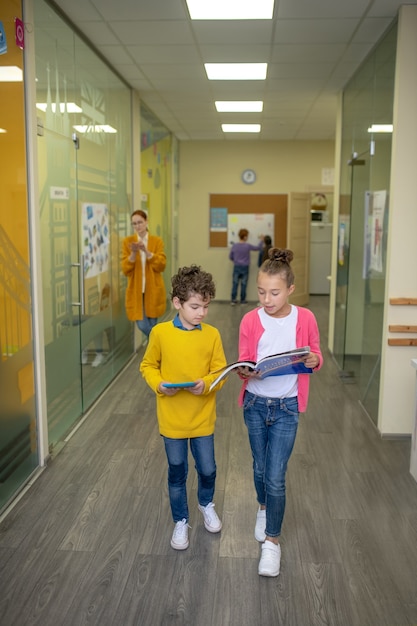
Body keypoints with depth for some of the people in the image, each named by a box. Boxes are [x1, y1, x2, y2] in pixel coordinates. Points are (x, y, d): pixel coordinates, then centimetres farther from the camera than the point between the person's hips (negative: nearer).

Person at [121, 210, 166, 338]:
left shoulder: (157, 241, 2)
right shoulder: (128, 241, 1)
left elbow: (161, 265, -9)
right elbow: (125, 269, -6)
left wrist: (146, 251, -21)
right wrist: (133, 253, -23)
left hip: (153, 290, 0)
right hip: (136, 291, 0)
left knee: (152, 326, 6)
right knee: (142, 325, -3)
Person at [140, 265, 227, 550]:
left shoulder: (212, 334, -8)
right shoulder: (160, 333, -10)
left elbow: (220, 371, -3)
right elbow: (148, 366, 2)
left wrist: (206, 384, -22)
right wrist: (159, 385, -16)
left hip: (203, 417, 1)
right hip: (172, 418, 0)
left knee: (208, 469, 12)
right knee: (177, 472, 13)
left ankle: (206, 504, 45)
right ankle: (181, 521, 35)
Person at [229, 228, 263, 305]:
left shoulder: (234, 246, -4)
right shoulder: (248, 246, -12)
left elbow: (230, 257, 4)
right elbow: (258, 248, 2)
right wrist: (261, 240, 17)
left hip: (236, 267, 2)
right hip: (245, 267, -2)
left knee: (235, 284, 5)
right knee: (244, 284, 5)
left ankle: (233, 300, 4)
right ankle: (243, 300, 11)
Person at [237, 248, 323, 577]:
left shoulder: (305, 318, -10)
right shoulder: (250, 320, -8)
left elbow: (316, 356, 3)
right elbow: (243, 363, -2)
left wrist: (314, 361, -20)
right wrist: (245, 371, -25)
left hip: (287, 407, -2)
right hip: (255, 404, 2)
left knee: (275, 477, -3)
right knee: (260, 468, 19)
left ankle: (272, 541, 17)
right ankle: (264, 507, 49)